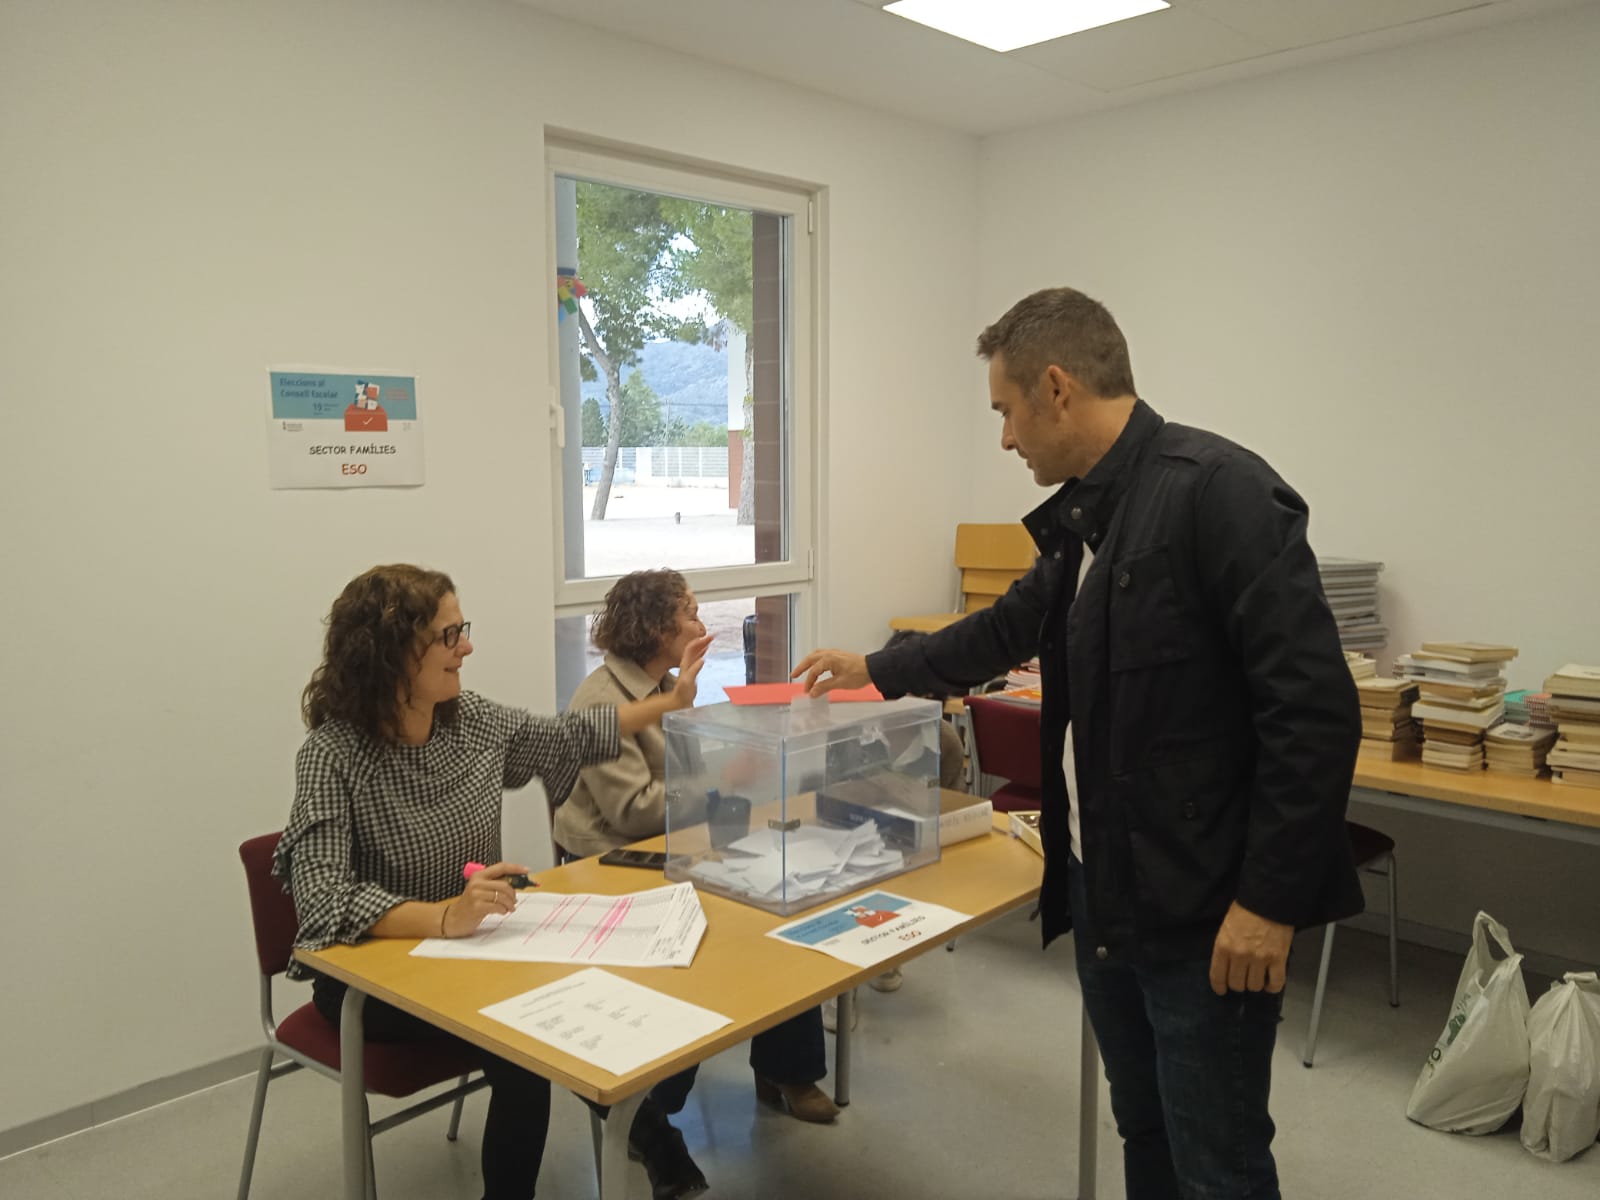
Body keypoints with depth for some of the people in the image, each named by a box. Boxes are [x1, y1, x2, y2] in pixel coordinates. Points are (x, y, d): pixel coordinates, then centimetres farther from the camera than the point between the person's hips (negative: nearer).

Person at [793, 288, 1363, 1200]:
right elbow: (1010, 629, 26)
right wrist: (877, 670, 32)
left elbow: (1316, 708, -21)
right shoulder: (1082, 516, 9)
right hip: (1102, 893, 8)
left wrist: (1269, 898, -20)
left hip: (1208, 910, -8)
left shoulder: (1217, 490, -18)